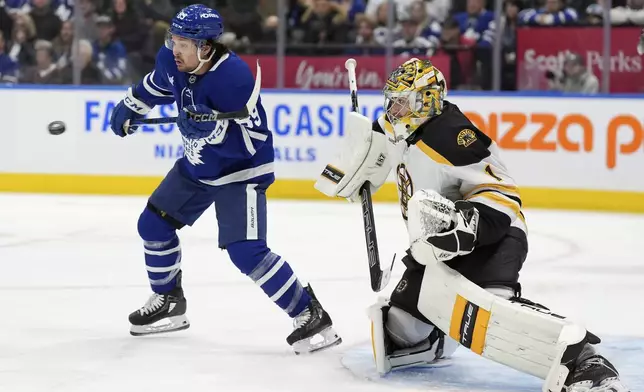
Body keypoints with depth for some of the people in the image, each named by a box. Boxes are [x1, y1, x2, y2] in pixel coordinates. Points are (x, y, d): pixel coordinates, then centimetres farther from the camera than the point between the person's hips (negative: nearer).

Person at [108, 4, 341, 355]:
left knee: (246, 251, -20)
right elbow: (155, 86, 15)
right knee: (154, 223, 12)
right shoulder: (171, 61, -11)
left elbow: (253, 141, -32)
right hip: (197, 165, 8)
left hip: (241, 171, -8)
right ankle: (169, 303, 32)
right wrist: (129, 108, 23)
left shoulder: (233, 77, -33)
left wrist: (214, 128, -44)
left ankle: (311, 317, -12)